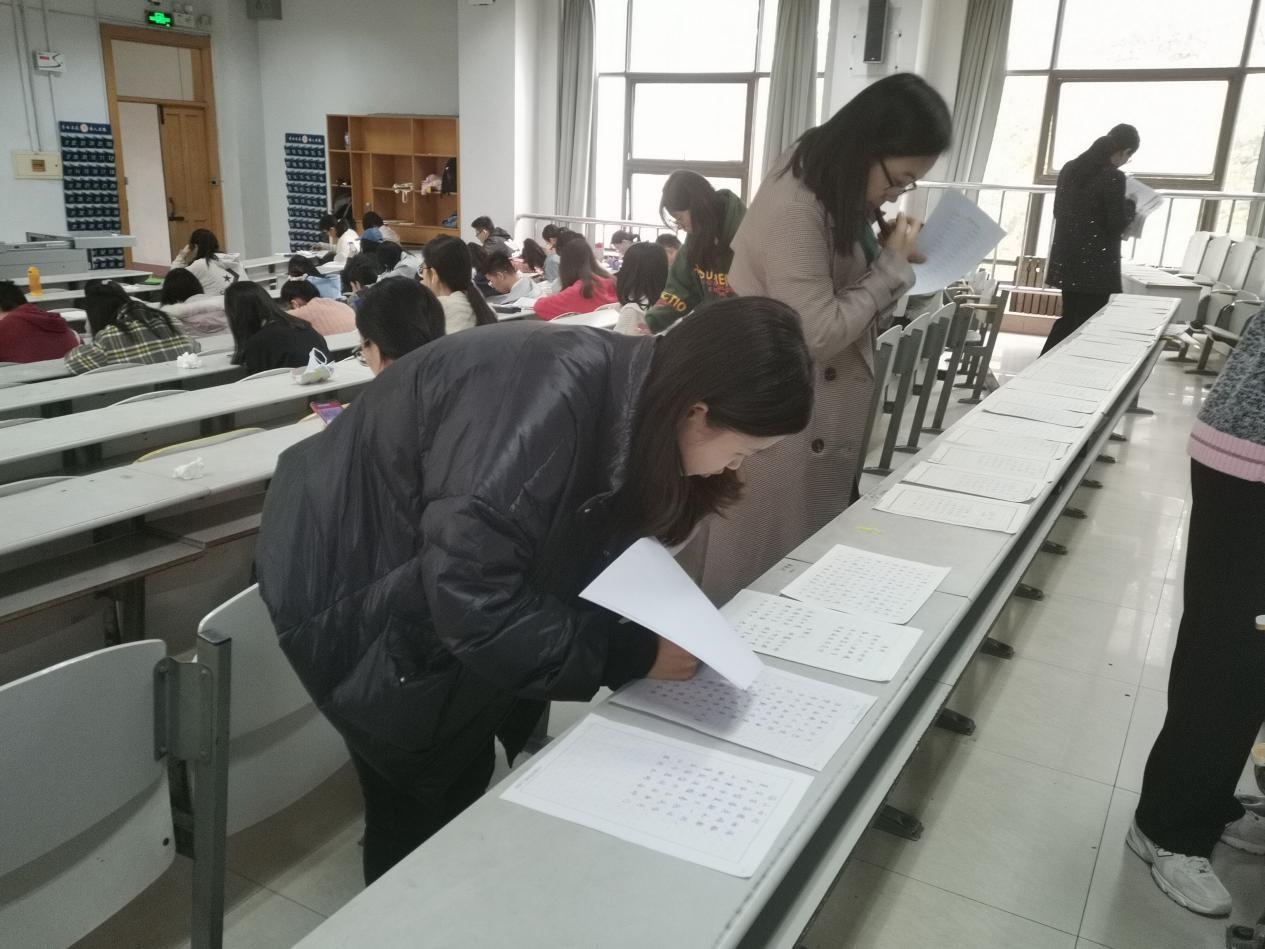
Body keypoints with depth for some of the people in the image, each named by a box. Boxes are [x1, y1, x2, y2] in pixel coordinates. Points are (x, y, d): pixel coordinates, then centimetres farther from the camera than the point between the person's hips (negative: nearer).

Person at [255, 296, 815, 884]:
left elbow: (584, 557, 0)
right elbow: (472, 601, -37)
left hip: (428, 575, 7)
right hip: (349, 576, -7)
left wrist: (659, 628, -11)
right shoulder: (548, 402, -36)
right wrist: (634, 655, -30)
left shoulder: (630, 406, -8)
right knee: (425, 812, 6)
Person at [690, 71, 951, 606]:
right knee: (765, 569, 6)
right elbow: (818, 336, -26)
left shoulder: (834, 193, 6)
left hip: (825, 412, 9)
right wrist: (894, 266, -16)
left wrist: (891, 256, -4)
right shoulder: (795, 210, -24)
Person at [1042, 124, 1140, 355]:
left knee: (1069, 316, 18)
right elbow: (1117, 225, -12)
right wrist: (1130, 205, 5)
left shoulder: (1070, 168, 7)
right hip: (1095, 263, -7)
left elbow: (1058, 211, 16)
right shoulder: (1113, 177, -15)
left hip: (1067, 258, 7)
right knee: (1088, 323, 2)